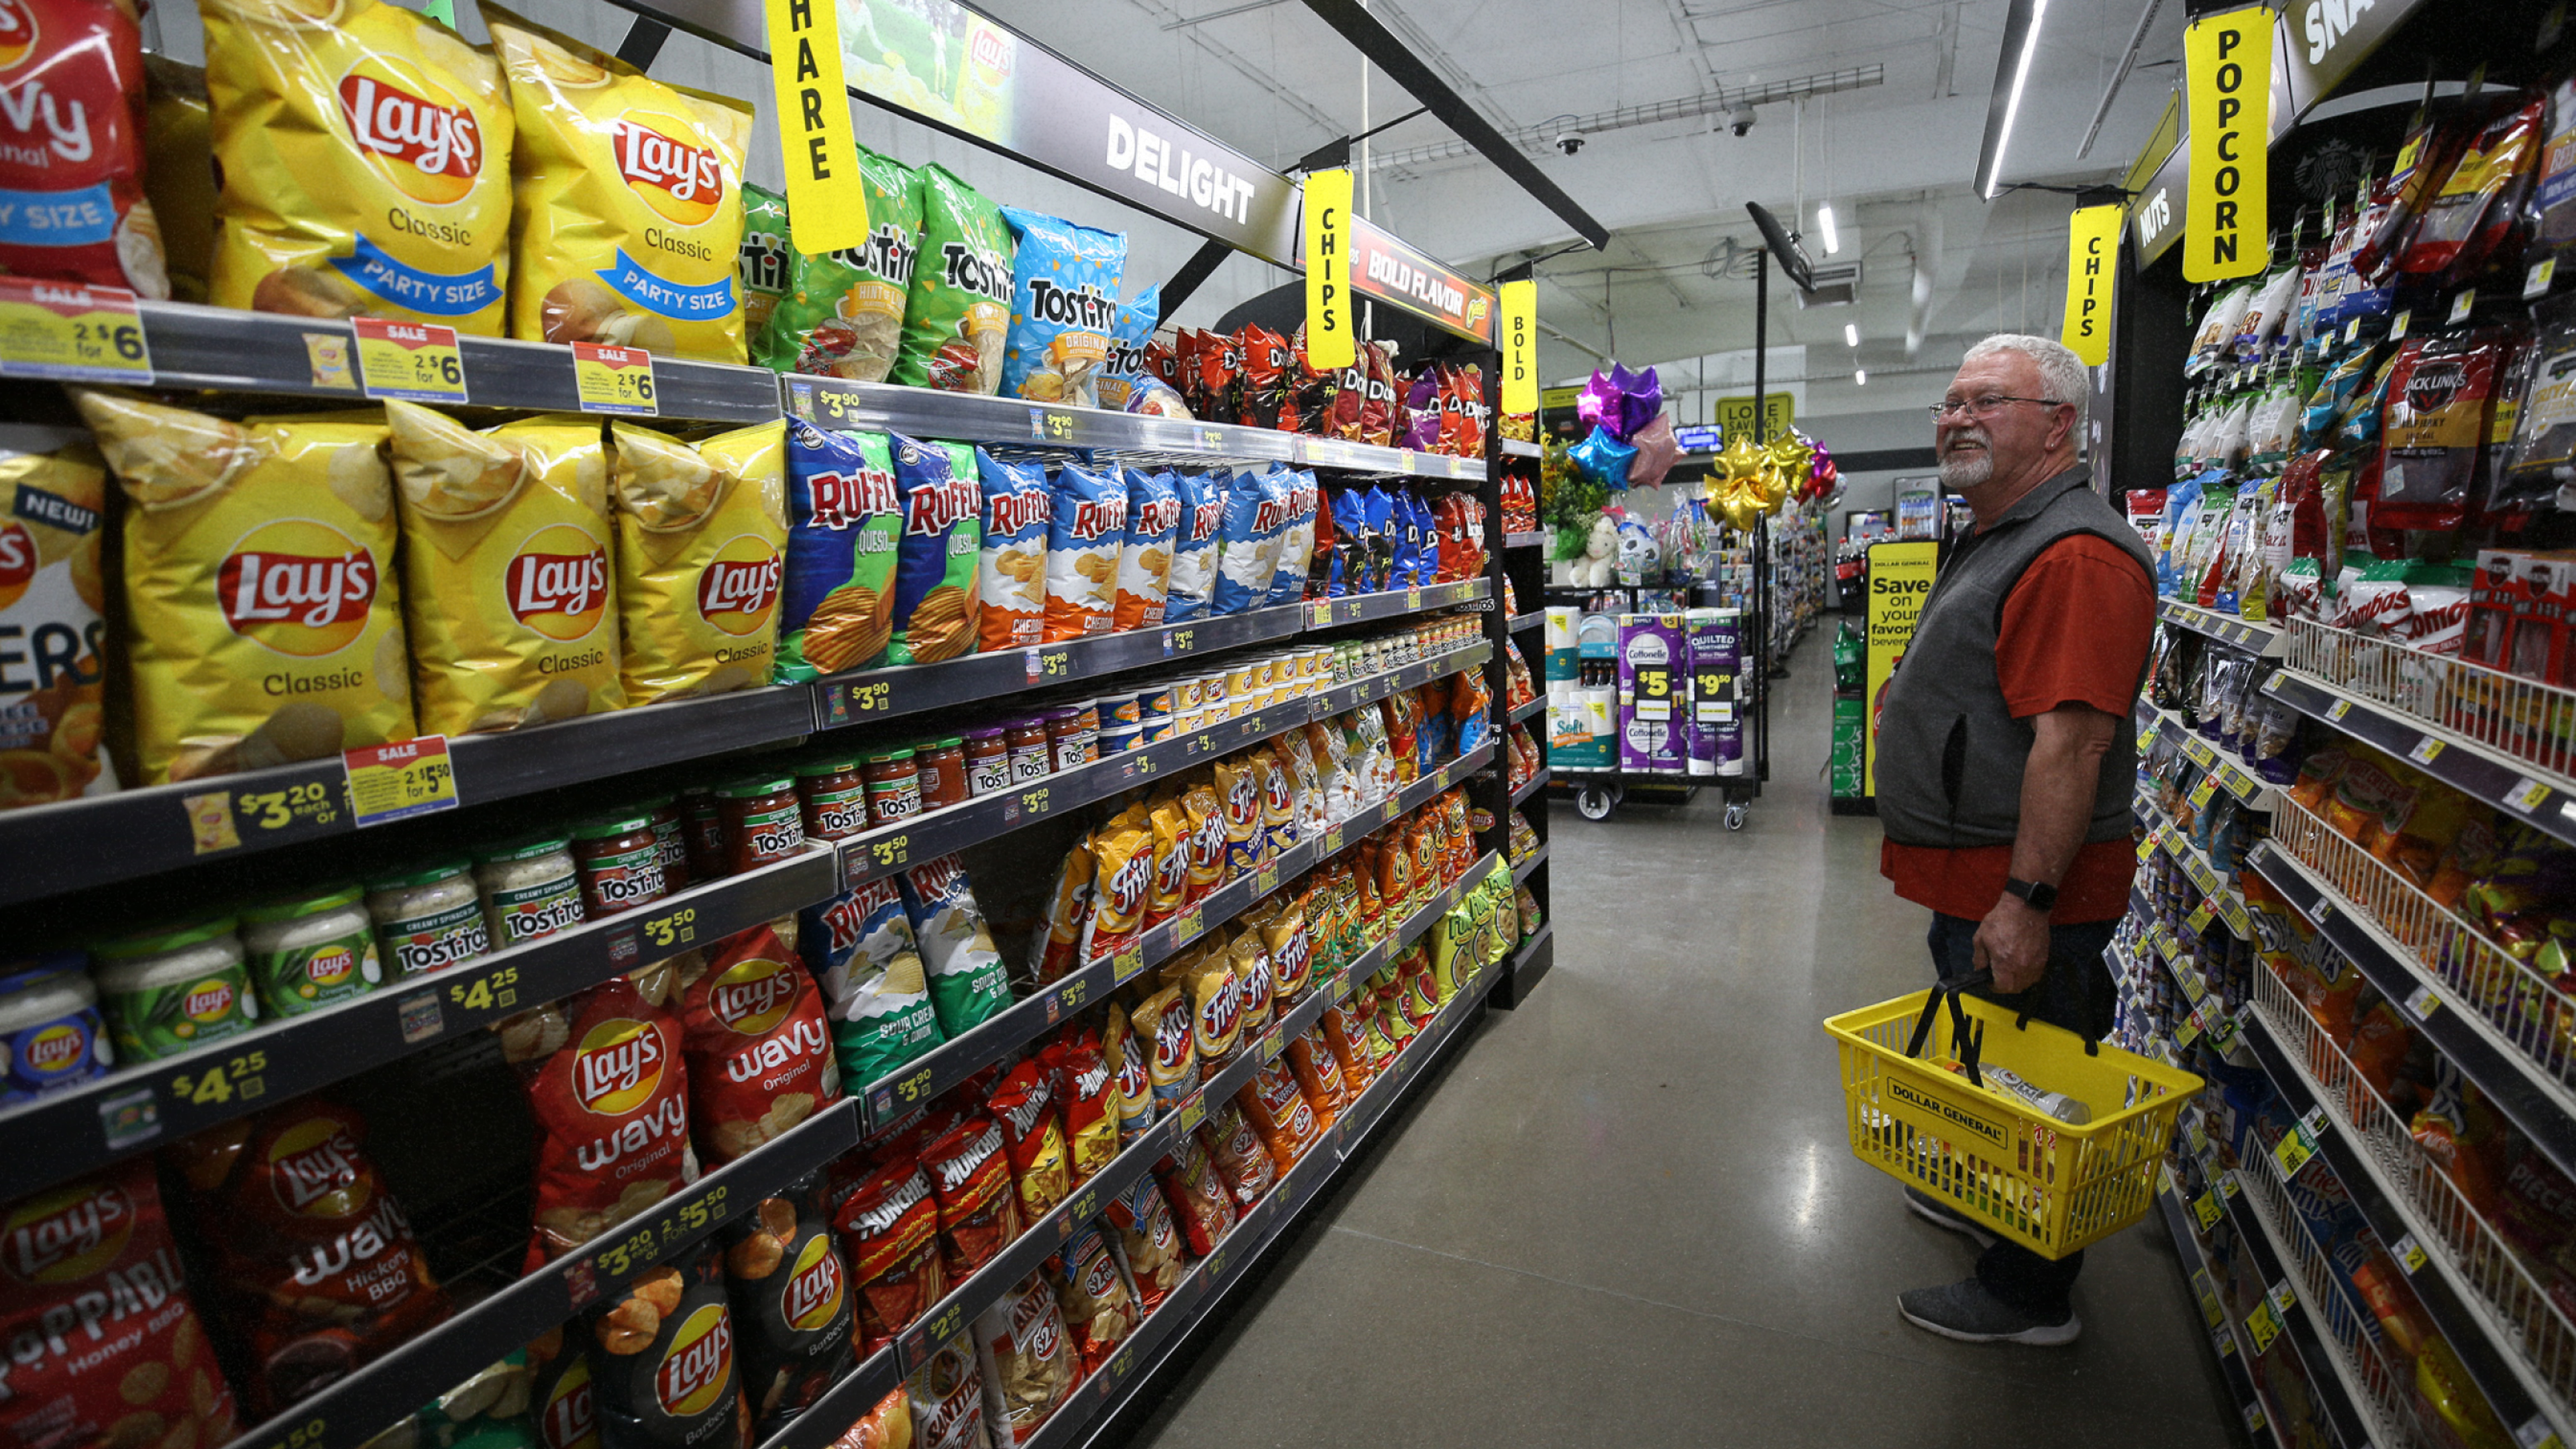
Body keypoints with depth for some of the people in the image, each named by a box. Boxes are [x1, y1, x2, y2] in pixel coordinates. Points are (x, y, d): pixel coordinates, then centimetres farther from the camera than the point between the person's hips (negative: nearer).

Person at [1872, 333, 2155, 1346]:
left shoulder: (2075, 554, -22)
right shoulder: (1999, 541, 14)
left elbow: (2073, 740, -29)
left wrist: (2026, 901, -30)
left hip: (2022, 895, -10)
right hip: (1972, 882, 11)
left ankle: (2027, 1296, 22)